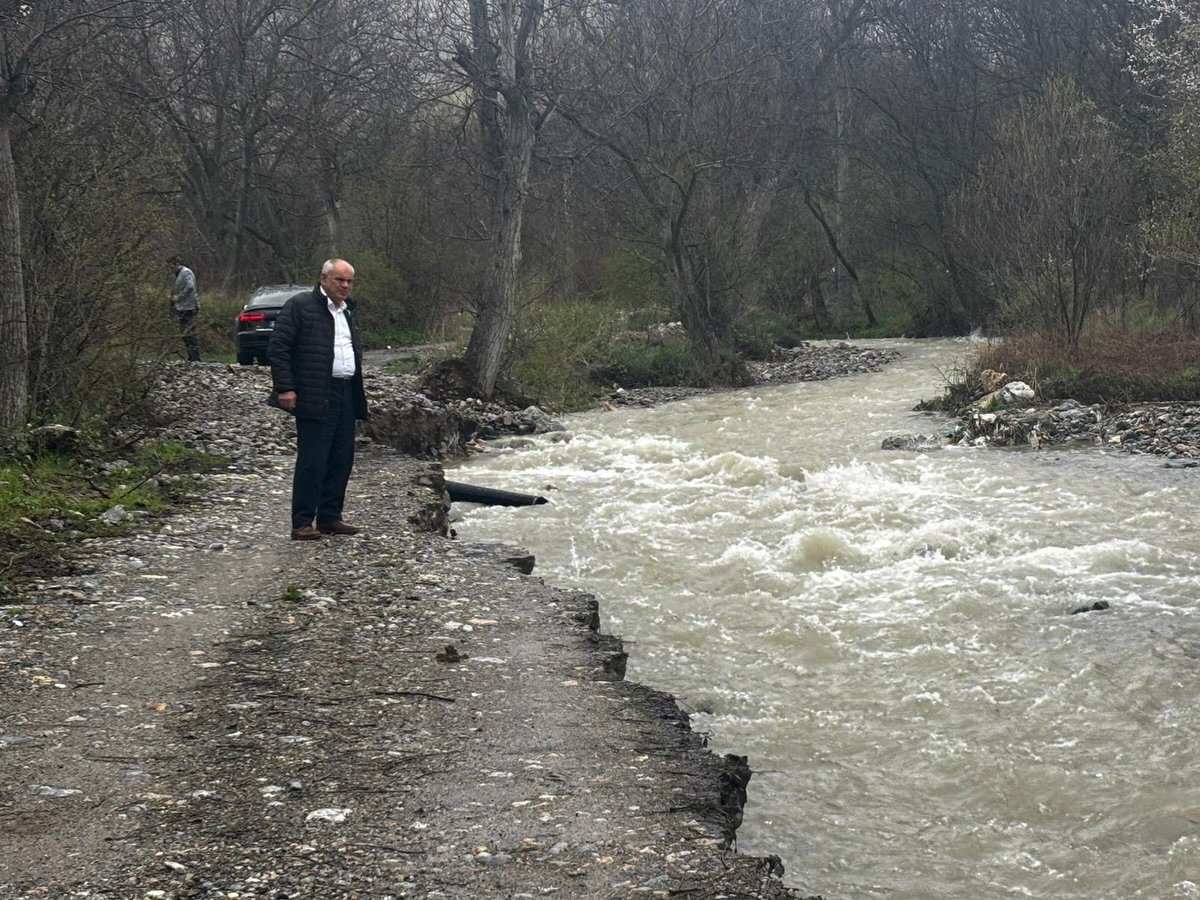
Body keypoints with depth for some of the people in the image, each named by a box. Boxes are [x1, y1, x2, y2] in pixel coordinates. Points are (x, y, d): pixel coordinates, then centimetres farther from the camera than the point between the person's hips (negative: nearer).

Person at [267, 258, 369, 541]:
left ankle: (329, 518, 17)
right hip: (315, 398, -8)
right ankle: (302, 523, -3)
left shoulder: (347, 310, 20)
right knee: (312, 462, -8)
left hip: (346, 397, 8)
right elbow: (277, 348, -9)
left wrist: (359, 393, 18)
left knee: (342, 460, 9)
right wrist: (285, 388, -15)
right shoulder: (300, 305, -5)